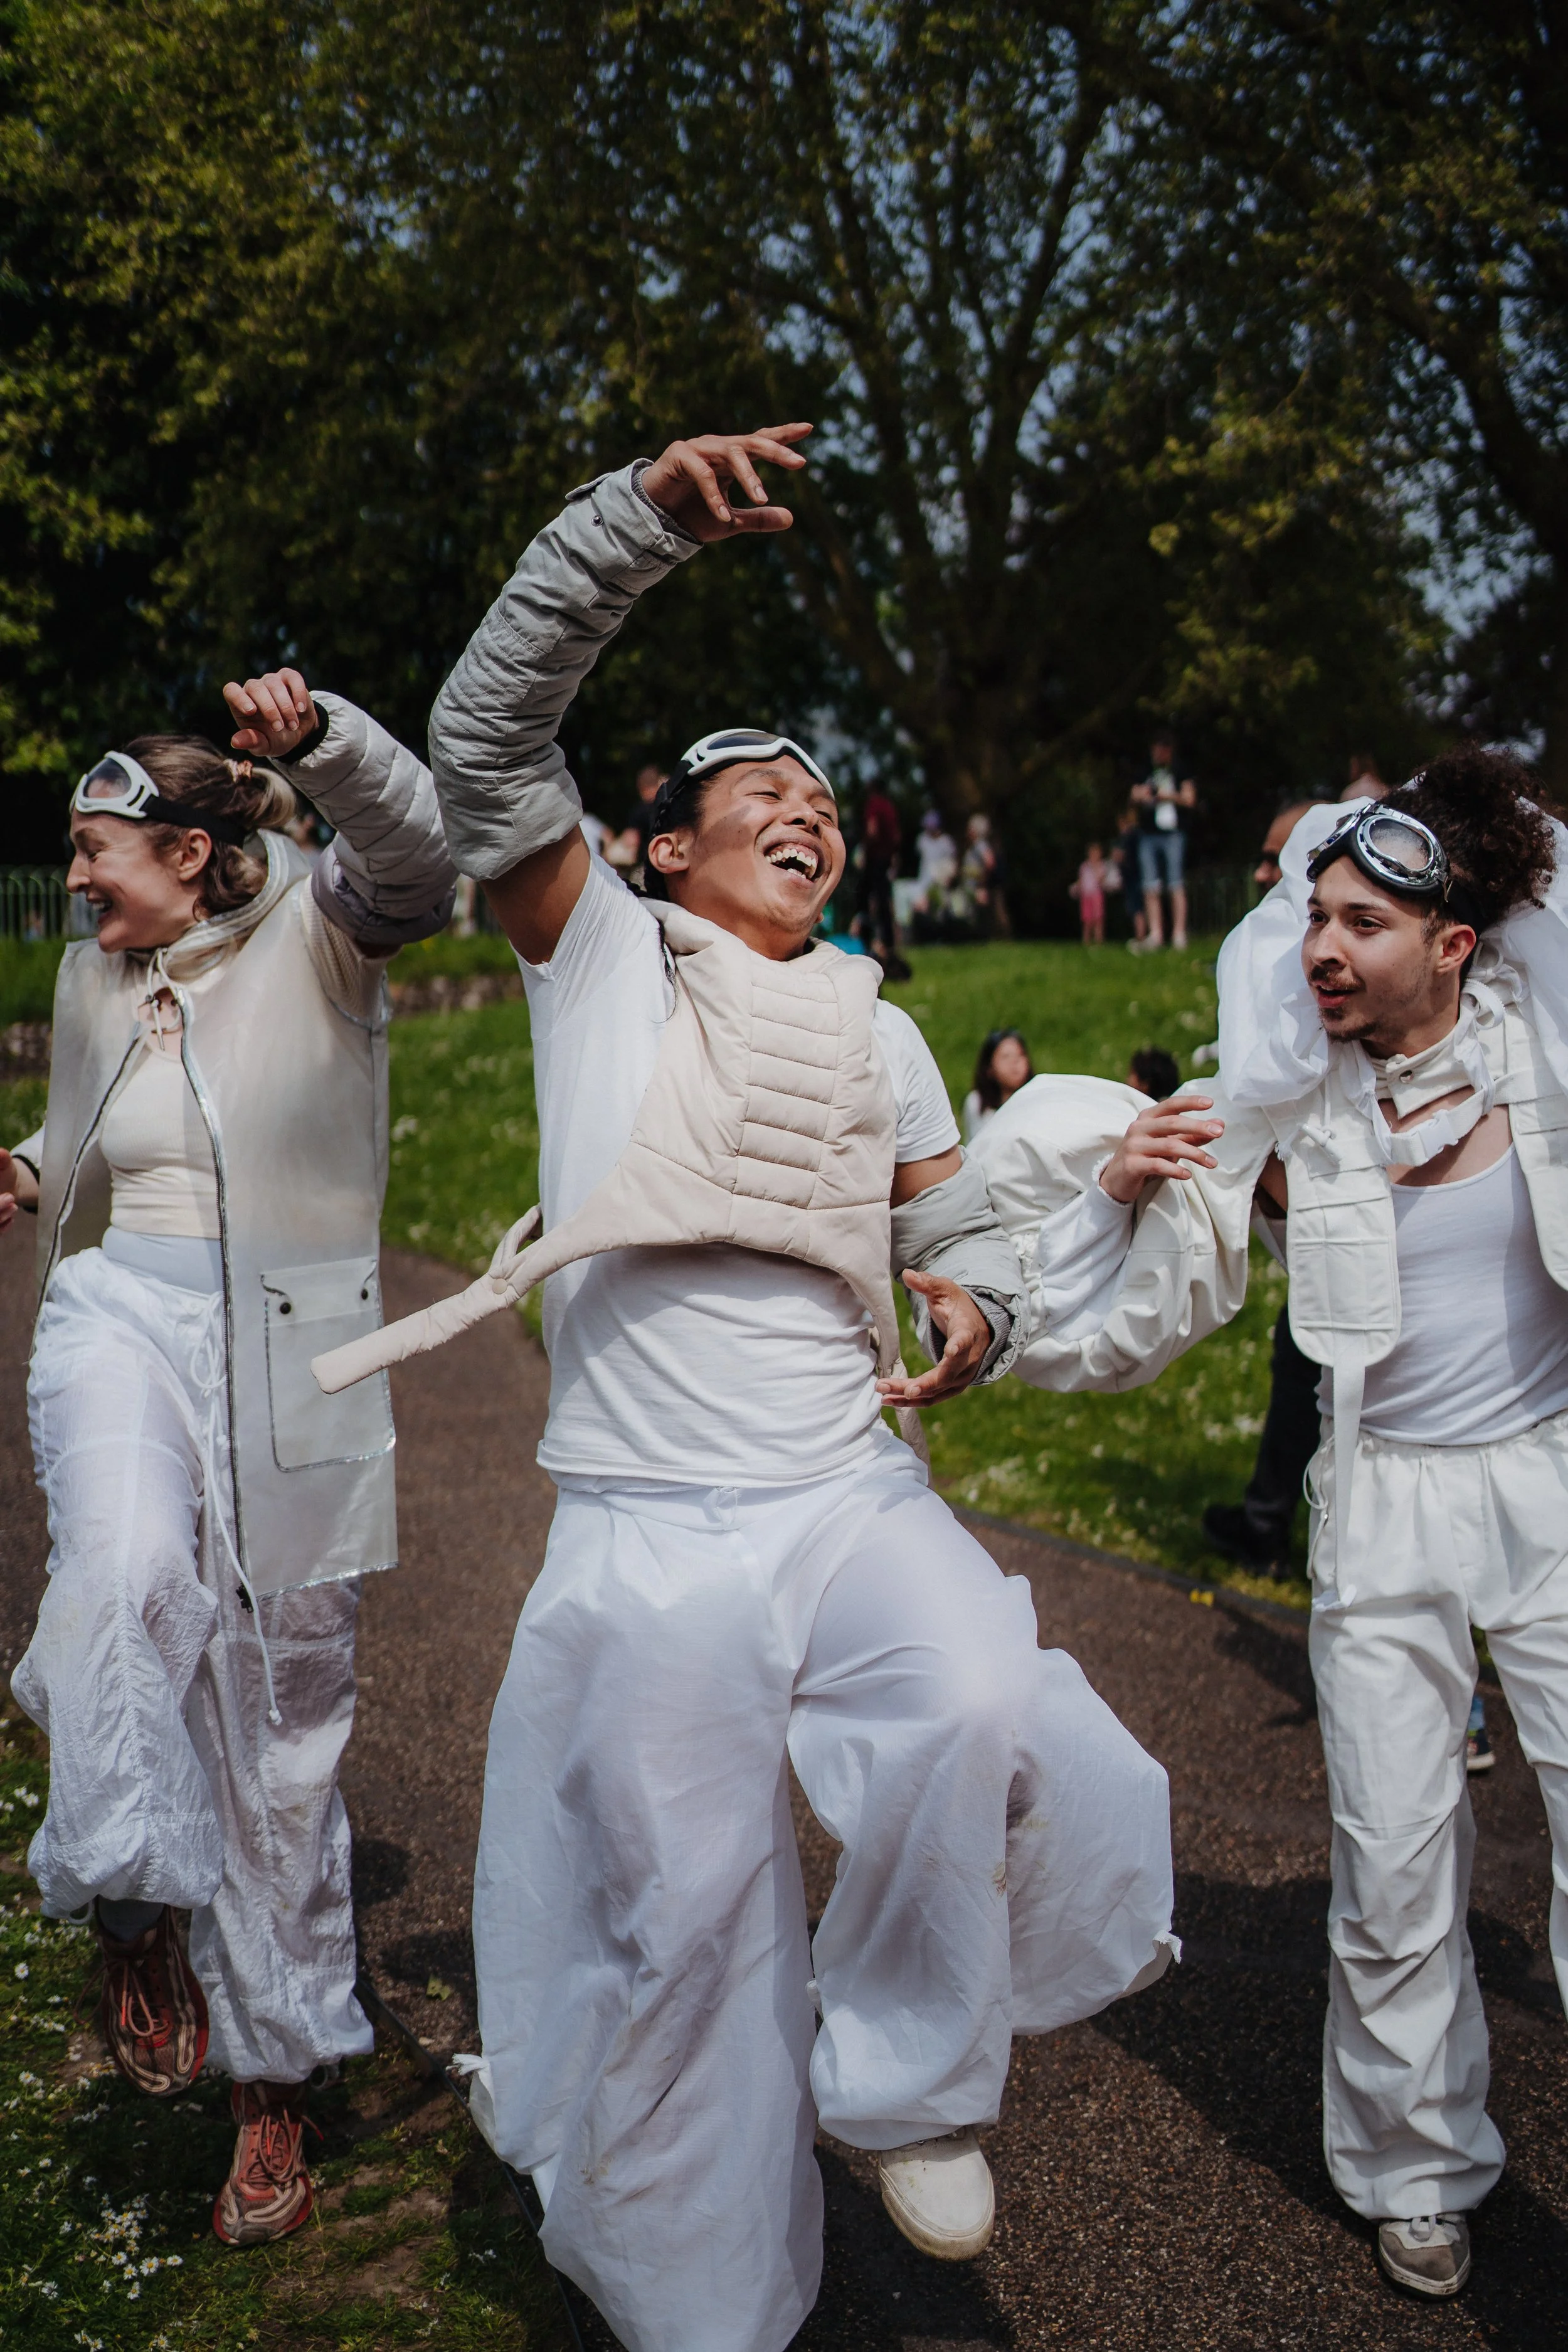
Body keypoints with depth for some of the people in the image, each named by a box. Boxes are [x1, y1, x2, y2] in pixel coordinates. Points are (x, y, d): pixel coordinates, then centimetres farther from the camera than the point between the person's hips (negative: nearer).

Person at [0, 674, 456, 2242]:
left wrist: (322, 735, -41)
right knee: (128, 1581, -32)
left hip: (287, 1356, -3)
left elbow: (413, 858, -24)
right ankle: (131, 1914, -12)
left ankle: (274, 2078, 20)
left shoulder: (314, 931, -2)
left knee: (282, 1719, 5)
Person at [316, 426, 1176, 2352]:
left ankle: (910, 2077, -1)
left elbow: (962, 1241, 23)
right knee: (684, 1921, 2)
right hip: (651, 1539, -2)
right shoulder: (601, 956, 5)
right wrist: (645, 520, -17)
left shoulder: (878, 1037, 16)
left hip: (858, 1501, 3)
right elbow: (487, 735, -7)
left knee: (986, 1719, -27)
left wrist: (974, 1317, -2)